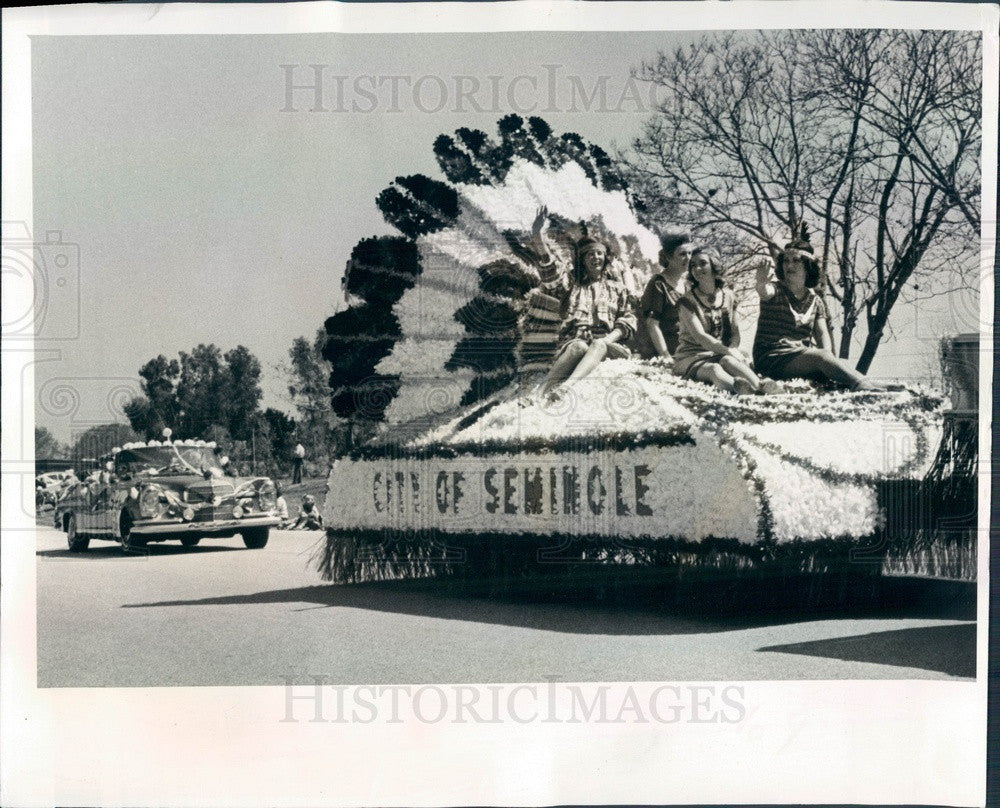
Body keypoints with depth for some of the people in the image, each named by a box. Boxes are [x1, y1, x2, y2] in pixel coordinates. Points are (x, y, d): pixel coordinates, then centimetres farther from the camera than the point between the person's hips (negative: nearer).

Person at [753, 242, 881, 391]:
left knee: (843, 363, -27)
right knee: (822, 356, -32)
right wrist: (761, 284, -48)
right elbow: (765, 293, -22)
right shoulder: (776, 290, 4)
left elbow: (822, 333, 4)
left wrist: (828, 353, -19)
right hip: (771, 358, -5)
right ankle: (865, 387, -49)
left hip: (804, 358, 5)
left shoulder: (816, 301, 16)